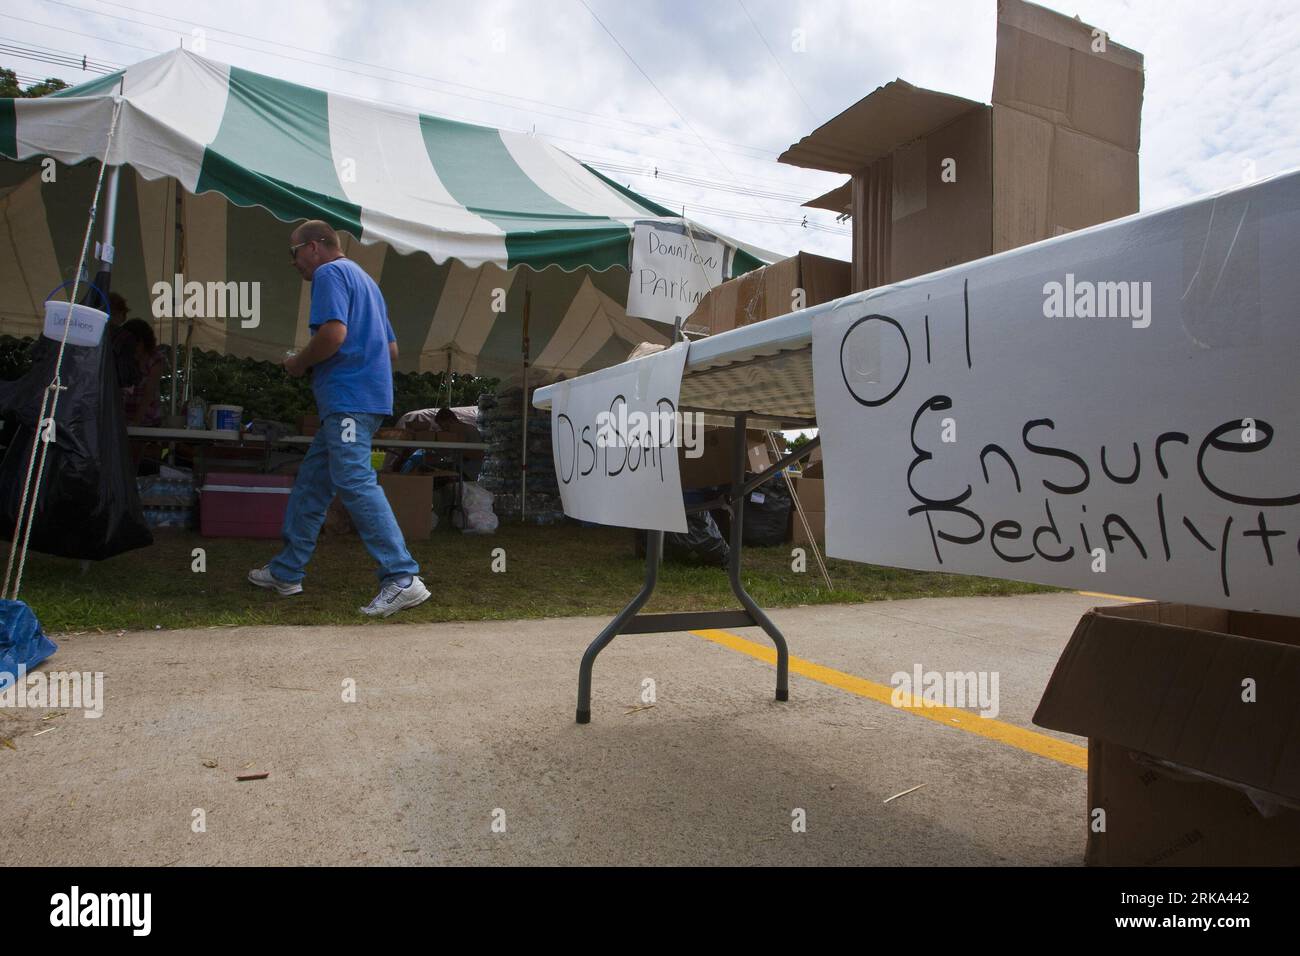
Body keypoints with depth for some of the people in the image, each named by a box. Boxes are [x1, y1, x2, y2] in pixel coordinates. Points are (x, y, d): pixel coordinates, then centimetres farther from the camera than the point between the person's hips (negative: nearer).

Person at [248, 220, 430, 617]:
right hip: (369, 396, 10)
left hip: (347, 399, -10)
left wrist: (299, 363, -4)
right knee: (310, 483, 15)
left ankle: (403, 579, -21)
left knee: (355, 483, -16)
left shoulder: (330, 273, -3)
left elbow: (334, 333, -21)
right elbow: (391, 348, 26)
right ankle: (286, 572, 23)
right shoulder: (363, 279, 27)